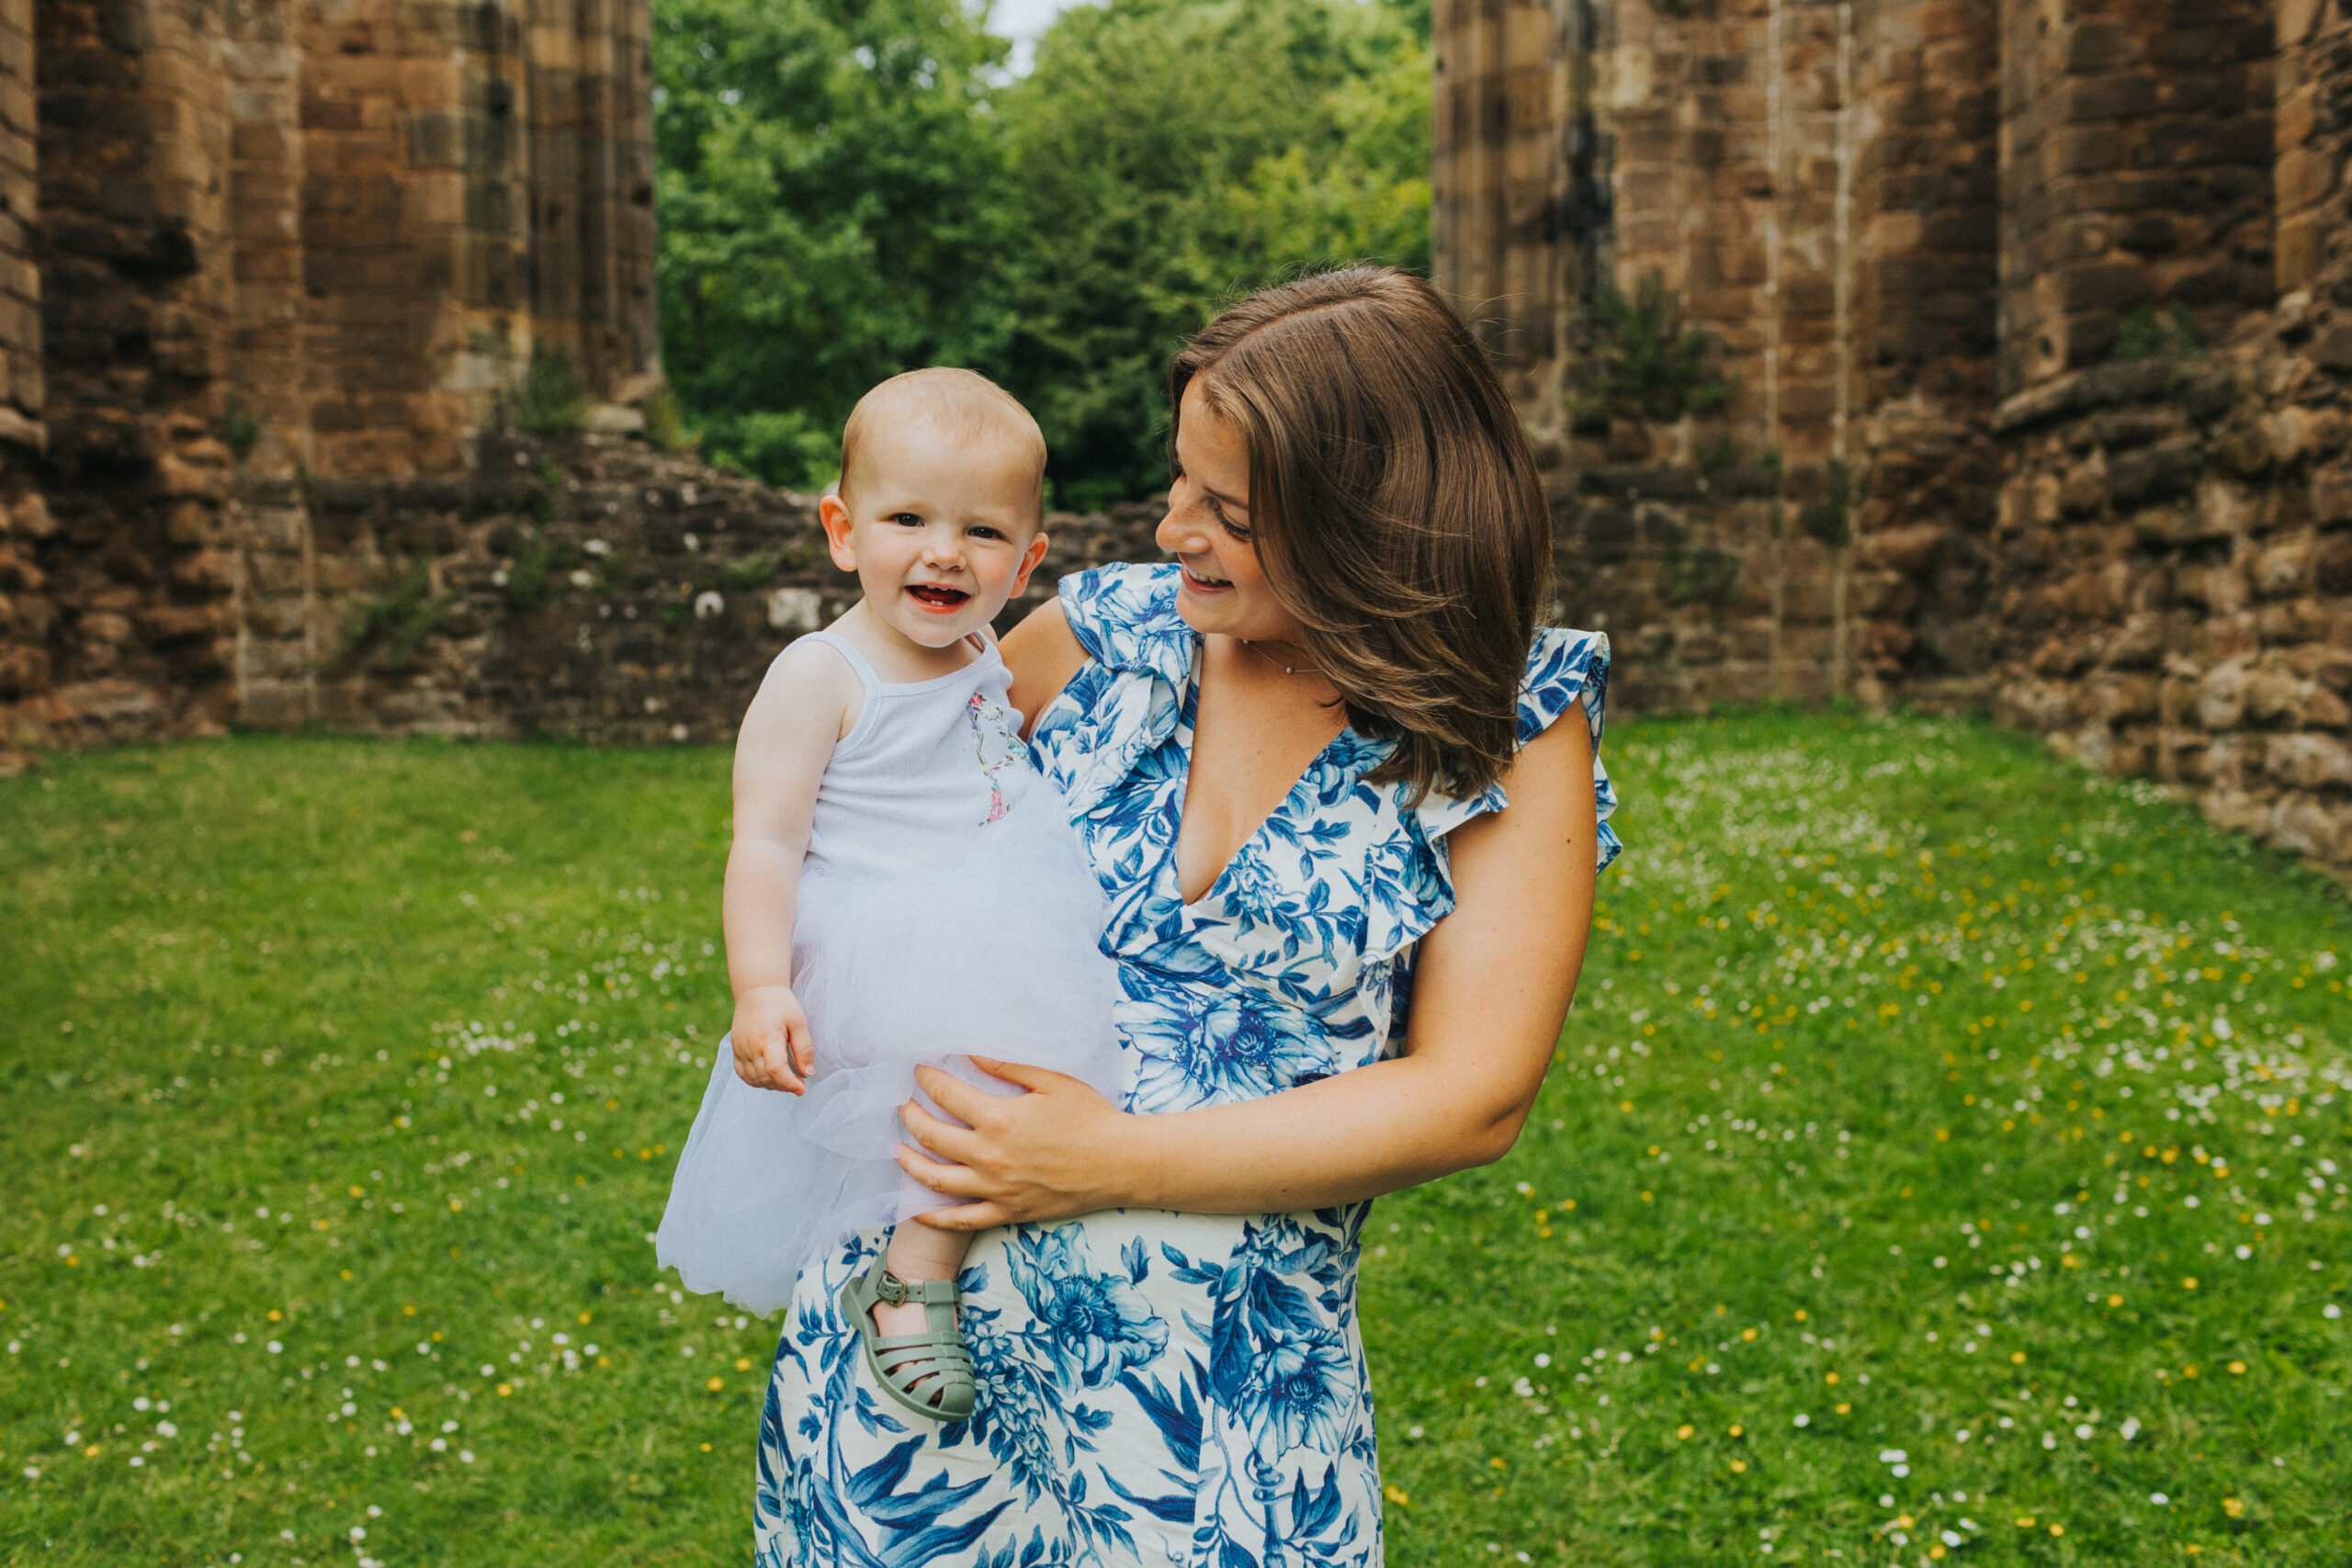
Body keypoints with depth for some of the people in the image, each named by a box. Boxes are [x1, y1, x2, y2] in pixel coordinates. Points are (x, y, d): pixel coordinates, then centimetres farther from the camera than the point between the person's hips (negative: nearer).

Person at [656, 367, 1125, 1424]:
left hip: (999, 945, 9)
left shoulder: (985, 664, 12)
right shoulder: (819, 679, -11)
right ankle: (913, 1276, -12)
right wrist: (760, 987, -26)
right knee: (1007, 1050, -29)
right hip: (883, 966, -9)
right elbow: (766, 842, -15)